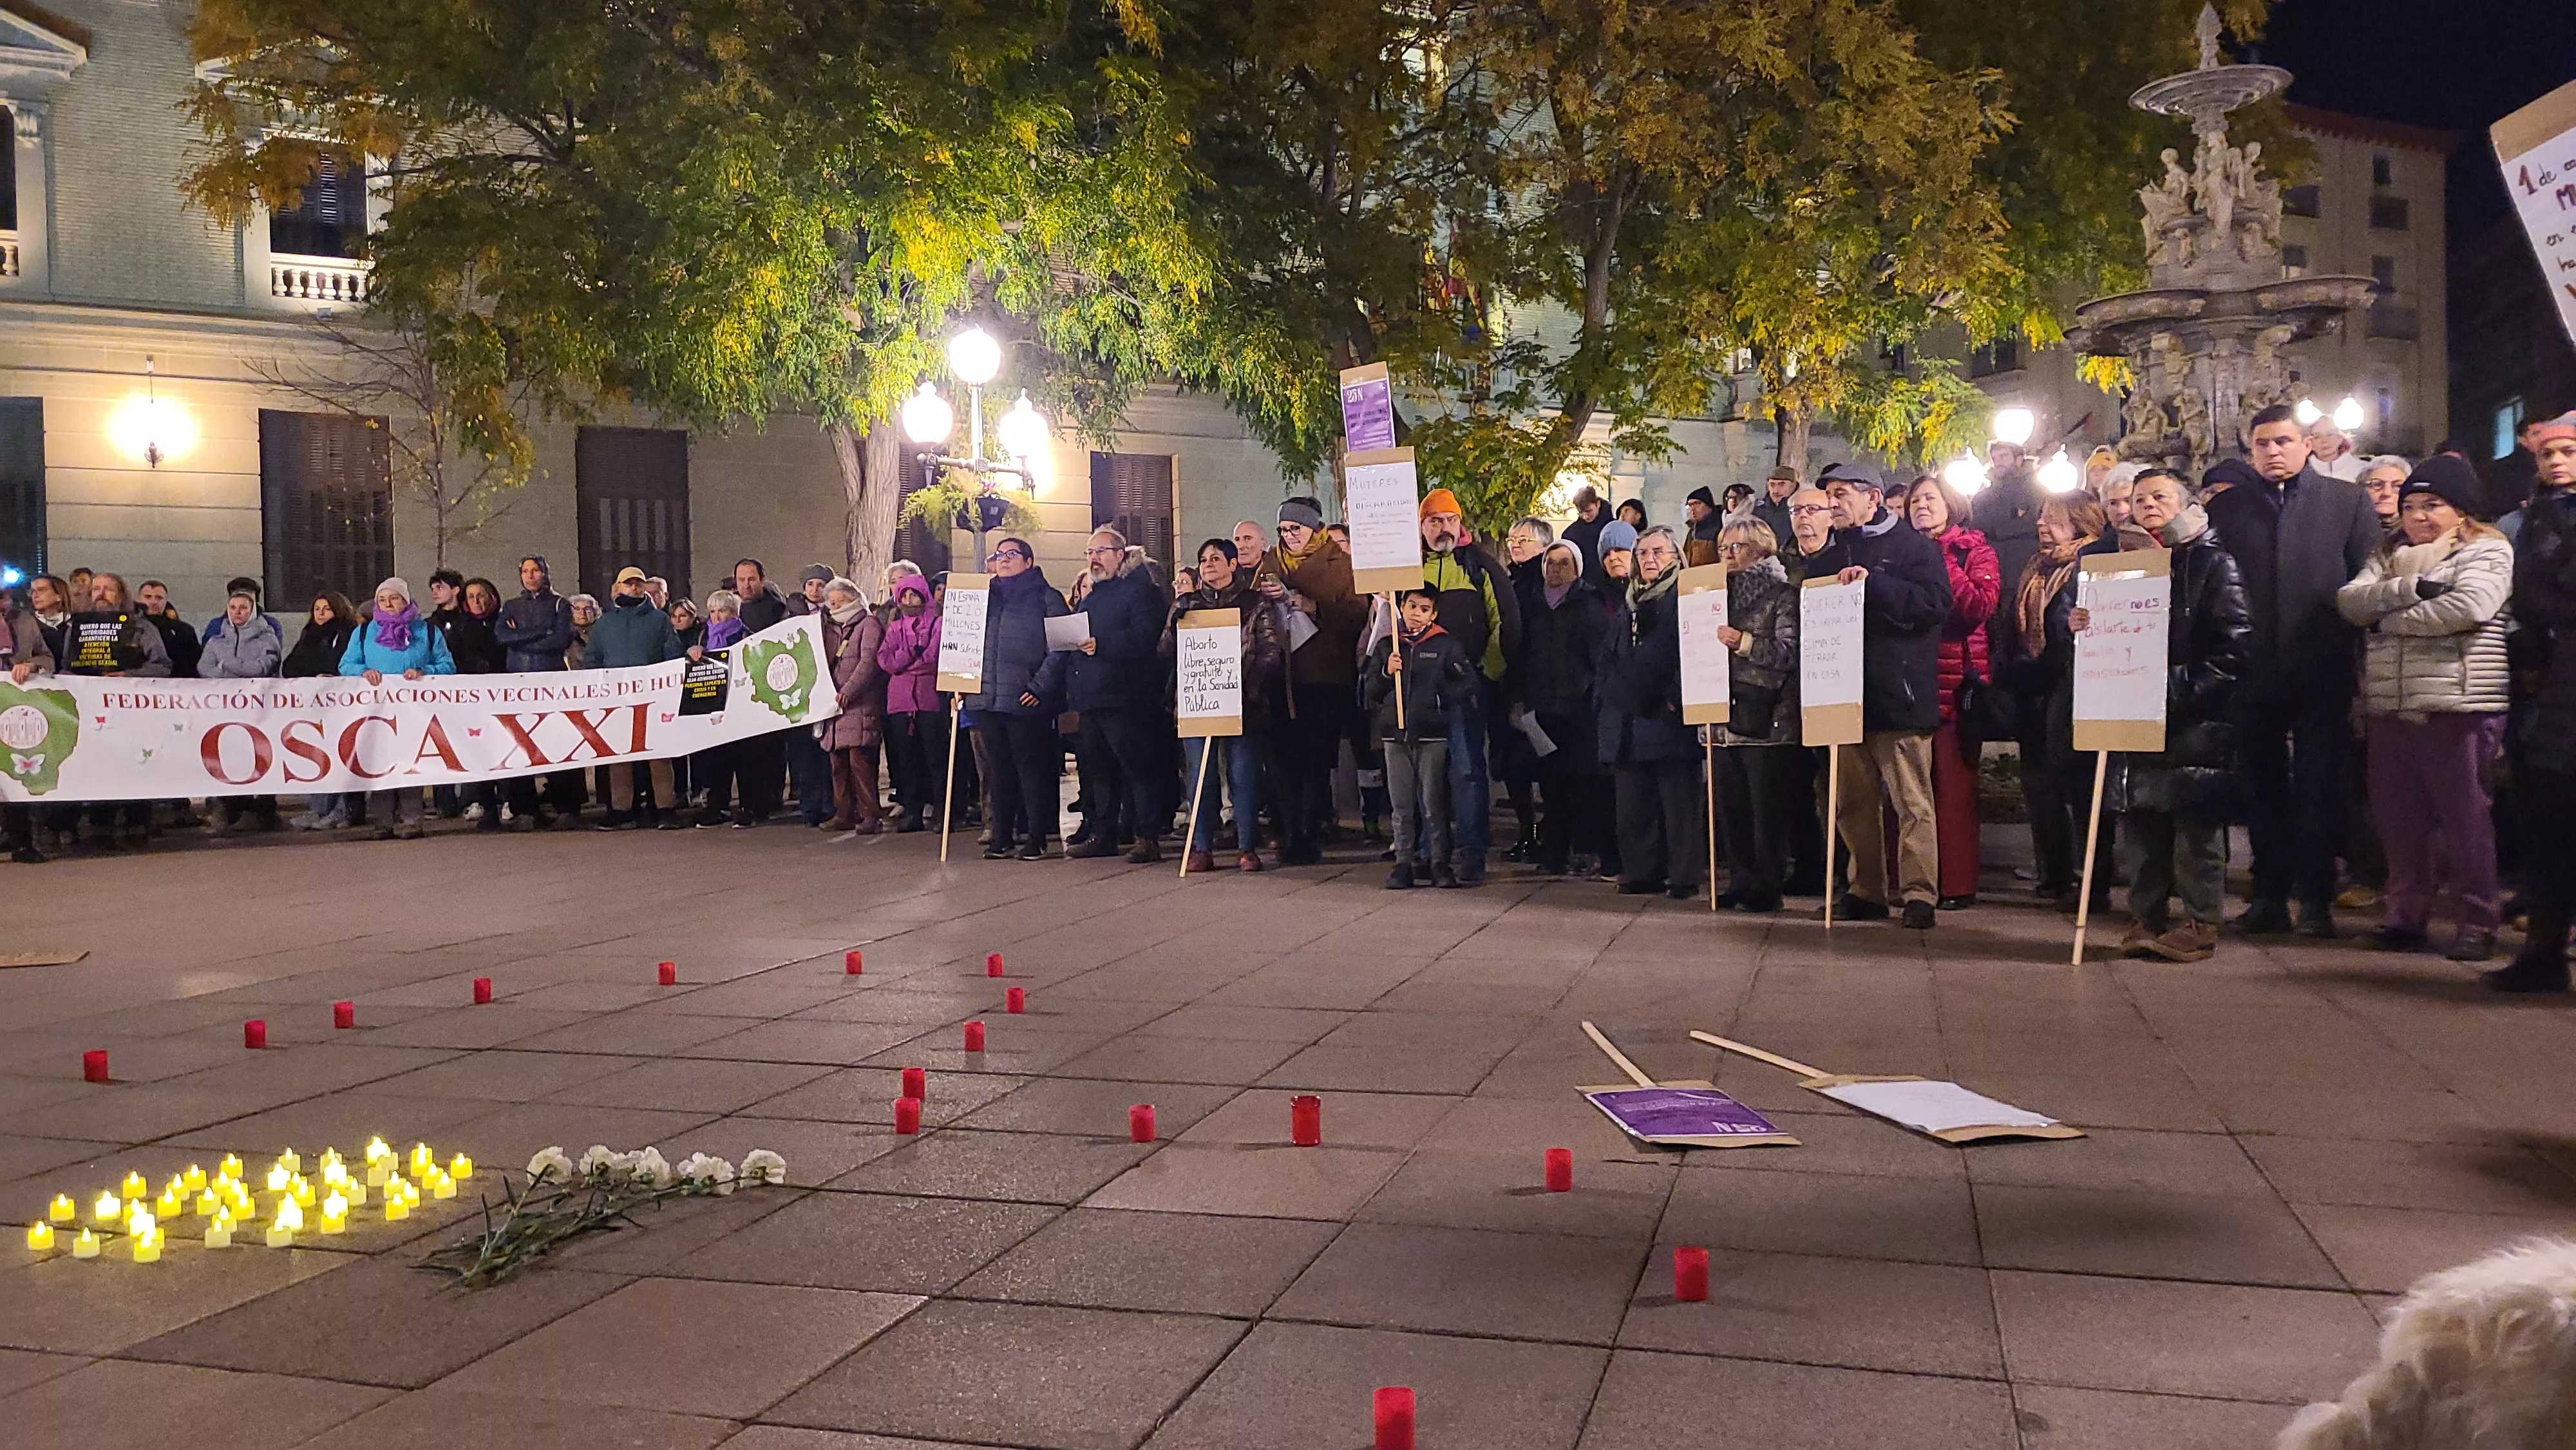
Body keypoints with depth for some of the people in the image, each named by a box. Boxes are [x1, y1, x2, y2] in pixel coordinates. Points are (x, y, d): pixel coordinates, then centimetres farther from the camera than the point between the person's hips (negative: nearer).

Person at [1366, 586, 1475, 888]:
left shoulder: (1447, 645, 4)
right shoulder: (1386, 646, 12)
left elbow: (1467, 683, -1)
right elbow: (1369, 691, 9)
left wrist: (1439, 697, -8)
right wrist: (1386, 673, -7)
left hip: (1432, 734, -3)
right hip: (1396, 733, 3)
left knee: (1433, 803, -2)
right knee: (1402, 806, 5)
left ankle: (1440, 863, 4)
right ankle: (1405, 863, 10)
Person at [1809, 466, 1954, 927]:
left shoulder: (1912, 546, 0)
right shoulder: (1831, 556, 19)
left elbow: (1936, 604, -15)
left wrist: (1872, 582, -19)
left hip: (1899, 695, -6)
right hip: (1846, 695, 7)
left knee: (1913, 801, -5)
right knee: (1854, 803, 9)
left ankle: (1919, 894, -1)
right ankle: (1866, 892, 17)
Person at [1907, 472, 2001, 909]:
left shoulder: (1975, 550, 4)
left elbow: (1981, 606, -11)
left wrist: (1940, 563, -10)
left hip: (1957, 678, -4)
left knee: (1953, 784, -4)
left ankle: (1957, 884, 0)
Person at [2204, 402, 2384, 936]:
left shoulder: (2347, 500, 4)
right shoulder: (2225, 508, 7)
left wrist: (2362, 656, -4)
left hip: (2322, 670, -1)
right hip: (2254, 672, 1)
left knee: (2318, 788, 4)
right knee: (2263, 787, 8)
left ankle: (2315, 897, 11)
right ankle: (2269, 894, 16)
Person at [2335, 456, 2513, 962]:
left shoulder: (2487, 552, 1)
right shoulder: (2389, 556, 18)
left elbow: (2469, 606, -18)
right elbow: (2350, 600, 1)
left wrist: (2389, 618, -8)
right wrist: (2411, 587, -14)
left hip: (2458, 706, -5)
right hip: (2389, 708, 5)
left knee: (2465, 816, -3)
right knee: (2399, 816, 9)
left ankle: (2478, 921, 6)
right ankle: (2407, 912, 19)